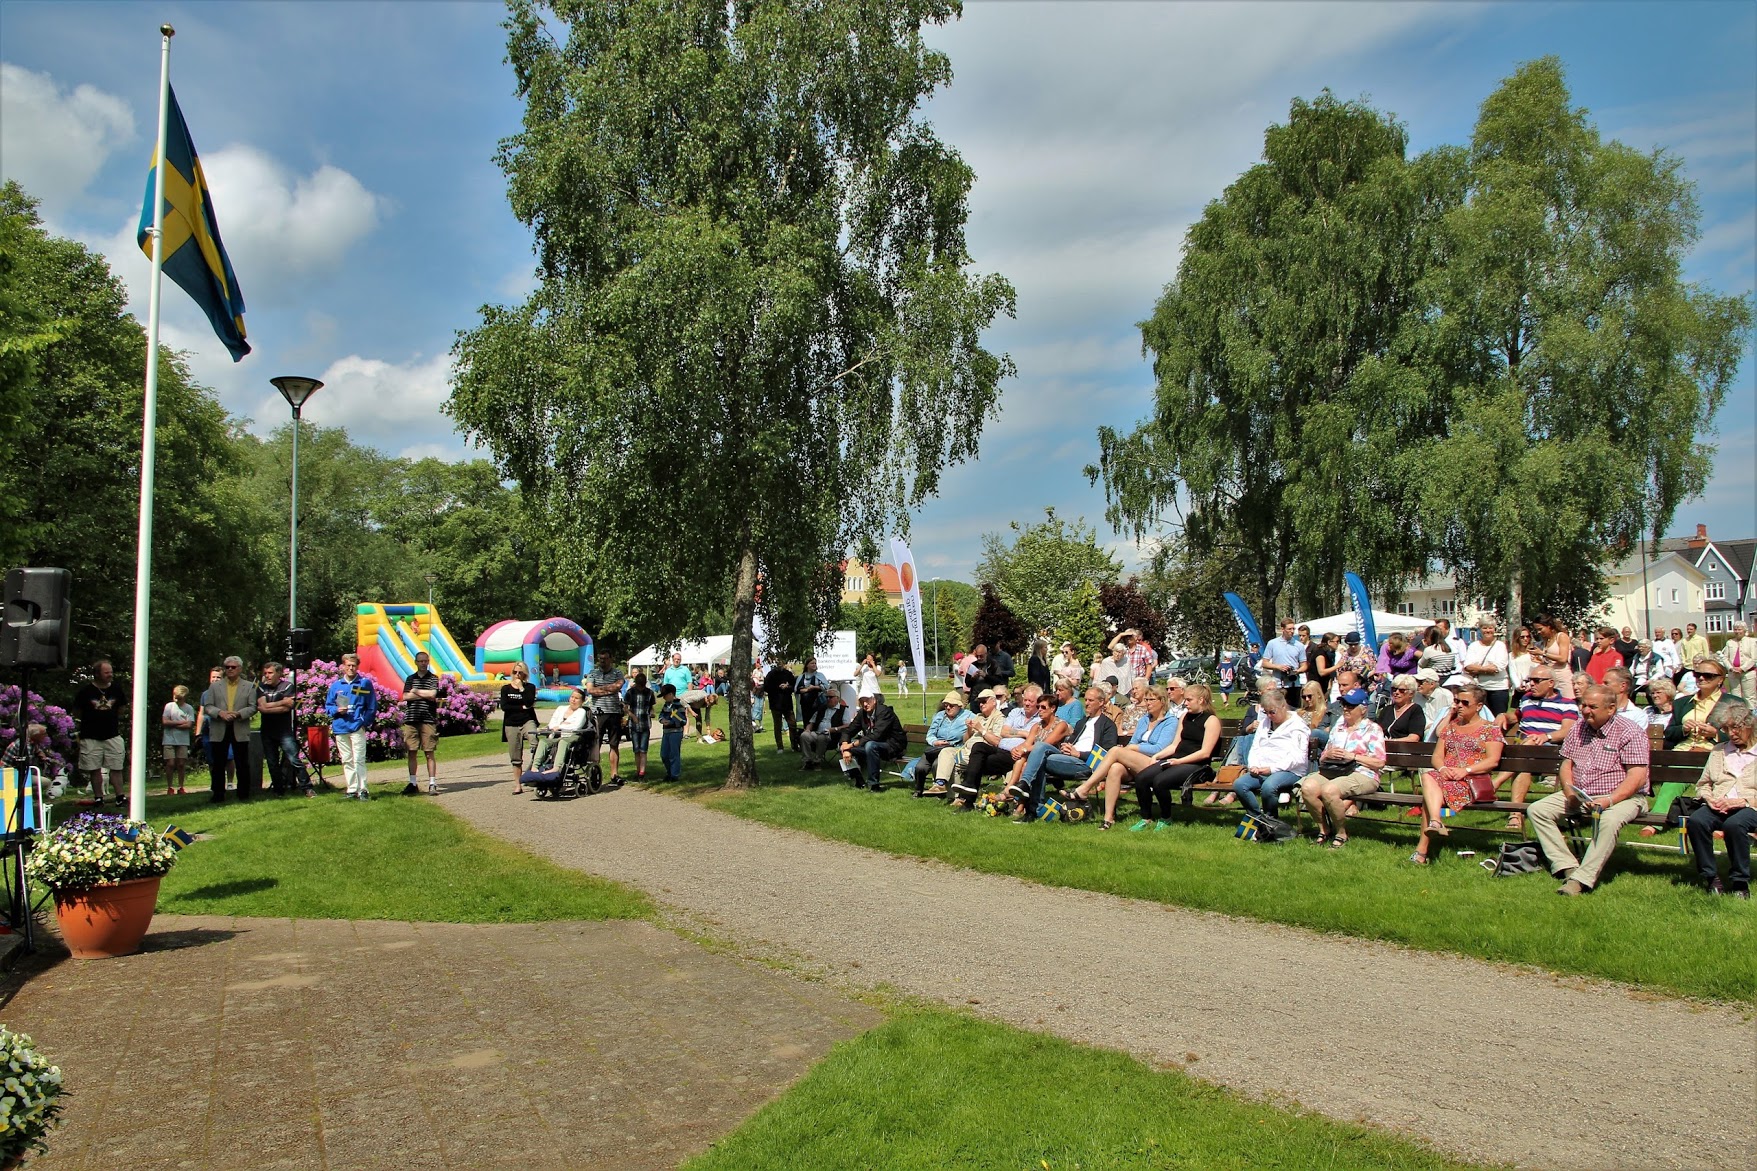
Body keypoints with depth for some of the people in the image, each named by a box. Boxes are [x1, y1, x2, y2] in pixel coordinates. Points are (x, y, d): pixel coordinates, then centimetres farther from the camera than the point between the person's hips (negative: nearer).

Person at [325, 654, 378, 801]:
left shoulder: (365, 683, 2)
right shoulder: (336, 685, 10)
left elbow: (372, 706, 2)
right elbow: (328, 705, 14)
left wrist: (365, 722, -7)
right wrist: (337, 710, -7)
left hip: (357, 727, -4)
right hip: (340, 728, 4)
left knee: (359, 759, -8)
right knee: (346, 761, 8)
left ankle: (362, 790, -6)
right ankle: (352, 790, 14)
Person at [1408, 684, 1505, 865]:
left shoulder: (1491, 728, 10)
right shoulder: (1450, 726, 24)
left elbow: (1493, 761, -3)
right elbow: (1437, 756, 16)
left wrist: (1465, 770, -17)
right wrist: (1442, 768, -8)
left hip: (1475, 781, -4)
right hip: (1446, 776, 5)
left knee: (1430, 793, -33)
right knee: (1428, 776, -34)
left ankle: (1423, 848, -37)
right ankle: (1436, 822, -51)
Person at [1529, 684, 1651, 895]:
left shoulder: (1630, 733, -8)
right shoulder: (1578, 728, 11)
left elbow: (1637, 777, -16)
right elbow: (1566, 764, 13)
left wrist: (1608, 801, -29)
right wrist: (1569, 791, -7)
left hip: (1622, 797, -6)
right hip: (1579, 796, 6)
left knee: (1608, 820, -38)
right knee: (1537, 810, -13)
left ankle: (1582, 879, -38)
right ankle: (1569, 868, -20)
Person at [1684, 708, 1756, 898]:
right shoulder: (1718, 751, 26)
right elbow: (1702, 784, 22)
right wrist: (1709, 798, 0)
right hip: (1717, 807, 3)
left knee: (1734, 824, -39)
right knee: (1695, 821, -32)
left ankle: (1740, 882, -22)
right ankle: (1710, 877, -21)